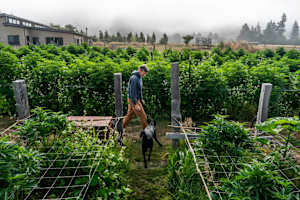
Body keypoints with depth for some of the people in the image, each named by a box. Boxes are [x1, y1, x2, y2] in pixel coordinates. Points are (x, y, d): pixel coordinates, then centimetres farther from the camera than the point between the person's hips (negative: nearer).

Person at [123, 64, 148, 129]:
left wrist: (141, 99, 21)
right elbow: (132, 92, -24)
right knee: (142, 116, -2)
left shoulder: (139, 77, 9)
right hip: (133, 100, -10)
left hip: (137, 99, 10)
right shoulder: (134, 78, -23)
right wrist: (136, 104, -25)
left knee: (129, 115, 15)